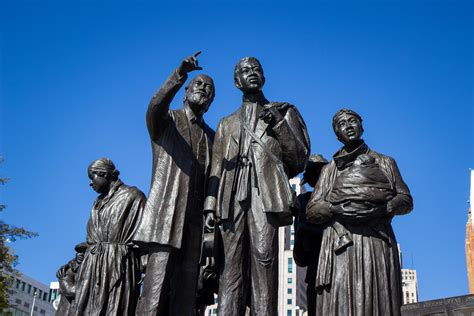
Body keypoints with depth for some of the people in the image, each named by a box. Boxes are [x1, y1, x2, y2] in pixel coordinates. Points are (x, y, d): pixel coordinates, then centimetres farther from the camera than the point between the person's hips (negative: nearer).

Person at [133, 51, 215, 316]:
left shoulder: (212, 136, 23)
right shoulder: (166, 121, 12)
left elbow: (214, 181, 14)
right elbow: (155, 106, -14)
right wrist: (180, 75, -28)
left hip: (198, 222, 4)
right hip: (167, 217, -3)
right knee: (157, 292, -13)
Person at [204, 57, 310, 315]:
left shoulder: (283, 112, 22)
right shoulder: (227, 124, 28)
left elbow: (300, 158, 12)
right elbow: (216, 167, 19)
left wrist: (280, 123, 0)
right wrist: (211, 205, 5)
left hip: (265, 190, -2)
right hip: (232, 195, 2)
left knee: (264, 256, -17)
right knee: (232, 262, -7)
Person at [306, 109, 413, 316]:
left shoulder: (385, 163, 20)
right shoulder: (330, 169, 21)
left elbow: (406, 200, 14)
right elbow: (312, 210, 12)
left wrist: (383, 208, -8)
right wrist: (338, 209, -8)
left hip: (377, 242, 0)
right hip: (341, 243, 0)